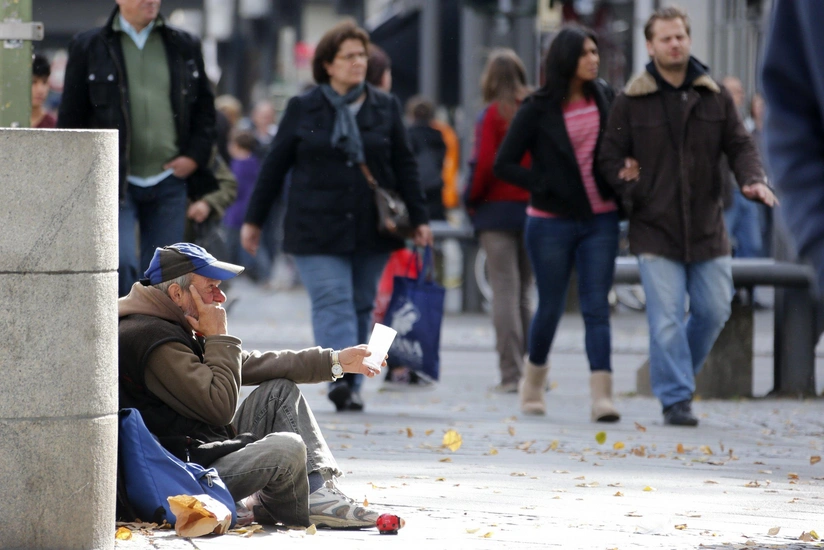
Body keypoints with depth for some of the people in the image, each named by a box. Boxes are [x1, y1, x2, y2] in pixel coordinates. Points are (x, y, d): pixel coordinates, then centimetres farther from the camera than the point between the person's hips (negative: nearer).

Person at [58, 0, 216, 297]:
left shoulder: (184, 47, 9)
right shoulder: (89, 47, 1)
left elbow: (205, 108, 17)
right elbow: (71, 117, 3)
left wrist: (195, 156, 1)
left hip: (169, 181, 3)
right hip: (115, 182, -3)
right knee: (121, 263, -17)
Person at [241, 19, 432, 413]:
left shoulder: (385, 108, 9)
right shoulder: (302, 109, 4)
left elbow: (404, 166, 11)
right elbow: (274, 166, 7)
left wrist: (418, 218, 5)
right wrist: (254, 220, 8)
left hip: (371, 229, 3)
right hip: (317, 228, -3)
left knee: (361, 305, 6)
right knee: (333, 302, -14)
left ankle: (350, 387, 12)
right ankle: (343, 377, -26)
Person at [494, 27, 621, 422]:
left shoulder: (604, 98, 3)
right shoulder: (538, 109, -7)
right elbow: (504, 164, -5)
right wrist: (547, 186, -14)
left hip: (600, 220, 2)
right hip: (552, 222, -2)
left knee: (597, 308, -6)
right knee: (551, 307, 9)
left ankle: (601, 394, -14)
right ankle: (534, 378, 33)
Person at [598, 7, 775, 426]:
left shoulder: (715, 97, 5)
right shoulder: (631, 102, -1)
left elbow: (739, 146, 8)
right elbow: (610, 157, 4)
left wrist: (752, 180, -11)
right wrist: (633, 196, -11)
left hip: (707, 229, 3)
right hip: (655, 230, -3)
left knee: (714, 310, 7)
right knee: (666, 318, -7)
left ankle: (677, 372, 32)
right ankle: (676, 399, 1)